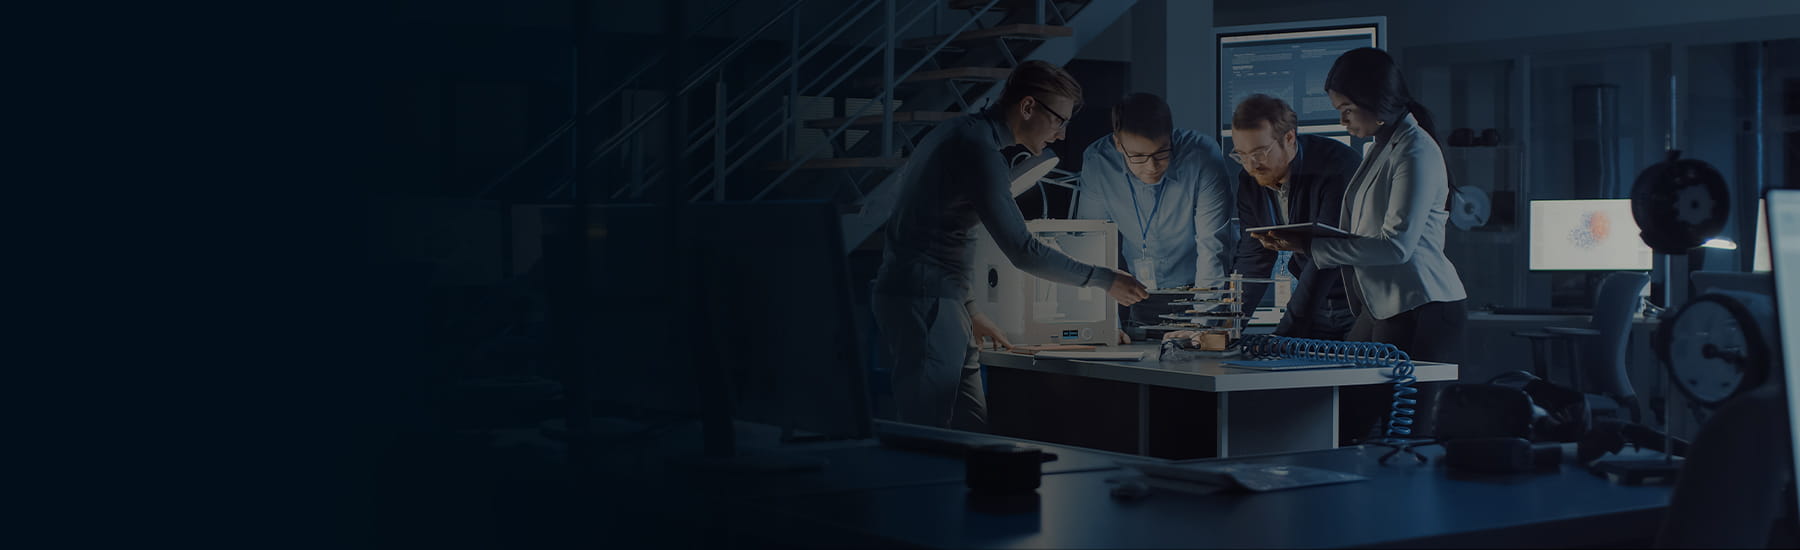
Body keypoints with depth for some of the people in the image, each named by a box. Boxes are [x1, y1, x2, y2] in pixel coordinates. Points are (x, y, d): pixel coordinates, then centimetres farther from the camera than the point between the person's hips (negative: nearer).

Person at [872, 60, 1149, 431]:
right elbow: (1023, 252, -19)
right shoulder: (978, 150, -16)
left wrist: (969, 311, 25)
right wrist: (1105, 280, -10)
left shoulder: (961, 134, 17)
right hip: (923, 303, -11)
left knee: (972, 435, 8)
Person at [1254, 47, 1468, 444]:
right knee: (1345, 425, 6)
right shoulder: (1381, 149, 17)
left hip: (1423, 314, -10)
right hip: (1382, 309, 10)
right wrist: (1296, 243, 8)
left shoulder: (1416, 152, -12)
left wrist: (1310, 247, -20)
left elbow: (1397, 244, -21)